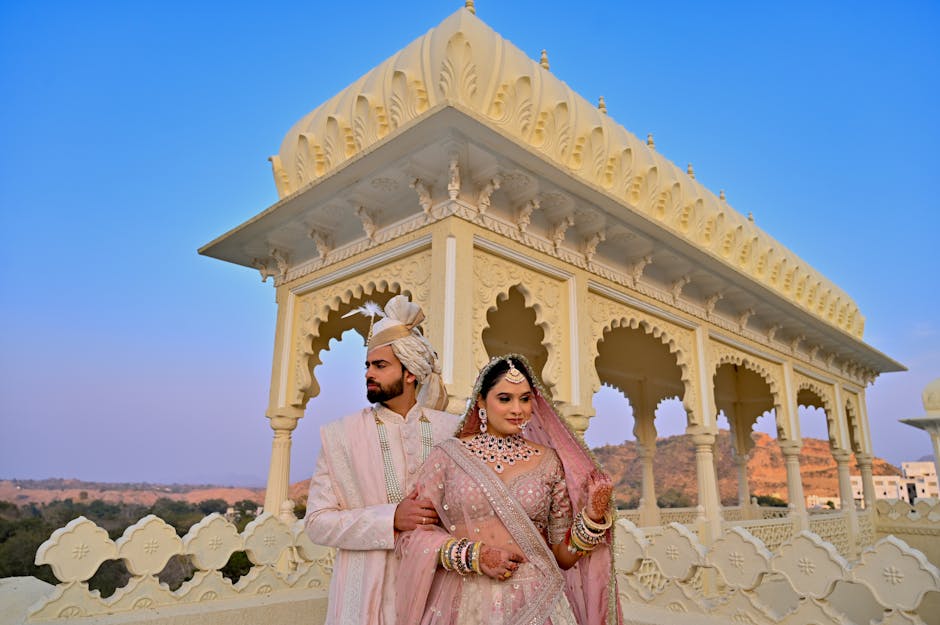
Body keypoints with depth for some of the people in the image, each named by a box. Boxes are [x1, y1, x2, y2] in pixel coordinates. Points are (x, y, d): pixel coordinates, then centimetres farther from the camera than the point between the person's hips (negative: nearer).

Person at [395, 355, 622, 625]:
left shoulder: (548, 460, 1)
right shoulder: (447, 456, -4)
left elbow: (563, 556, 5)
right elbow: (410, 536, -4)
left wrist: (593, 517, -12)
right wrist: (474, 556, -14)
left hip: (536, 603, 1)